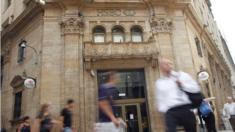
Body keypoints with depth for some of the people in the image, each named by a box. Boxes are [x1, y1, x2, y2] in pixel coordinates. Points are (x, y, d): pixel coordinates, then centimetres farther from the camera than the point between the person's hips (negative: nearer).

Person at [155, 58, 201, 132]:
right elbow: (160, 99, 16)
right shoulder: (159, 83, 13)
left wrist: (182, 85, -5)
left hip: (186, 109, 1)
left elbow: (196, 88, 9)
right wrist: (164, 110, -1)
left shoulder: (182, 75, 11)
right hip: (170, 112, -1)